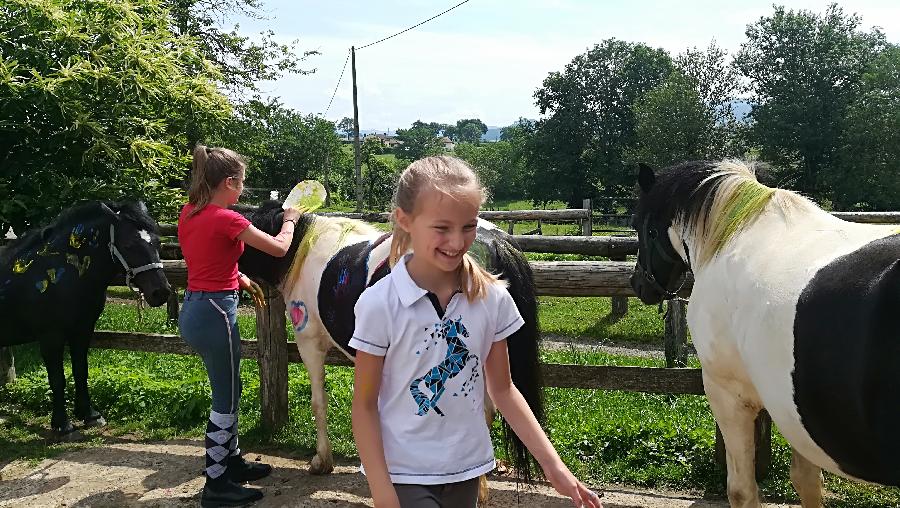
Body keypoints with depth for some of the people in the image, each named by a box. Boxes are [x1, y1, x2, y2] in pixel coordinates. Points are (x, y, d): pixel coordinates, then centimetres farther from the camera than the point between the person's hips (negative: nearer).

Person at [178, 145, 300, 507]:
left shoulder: (188, 214, 7)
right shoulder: (227, 220, -18)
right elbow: (279, 248, -9)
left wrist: (240, 279, 18)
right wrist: (290, 220, 9)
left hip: (193, 308, 9)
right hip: (216, 312, -9)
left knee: (226, 391, 22)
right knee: (227, 399, 3)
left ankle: (231, 461, 35)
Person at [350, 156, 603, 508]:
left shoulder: (492, 299, -7)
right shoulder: (379, 304, -16)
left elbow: (502, 389, 3)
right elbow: (365, 405, -9)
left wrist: (552, 465, -1)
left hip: (467, 468, 3)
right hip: (404, 473, -3)